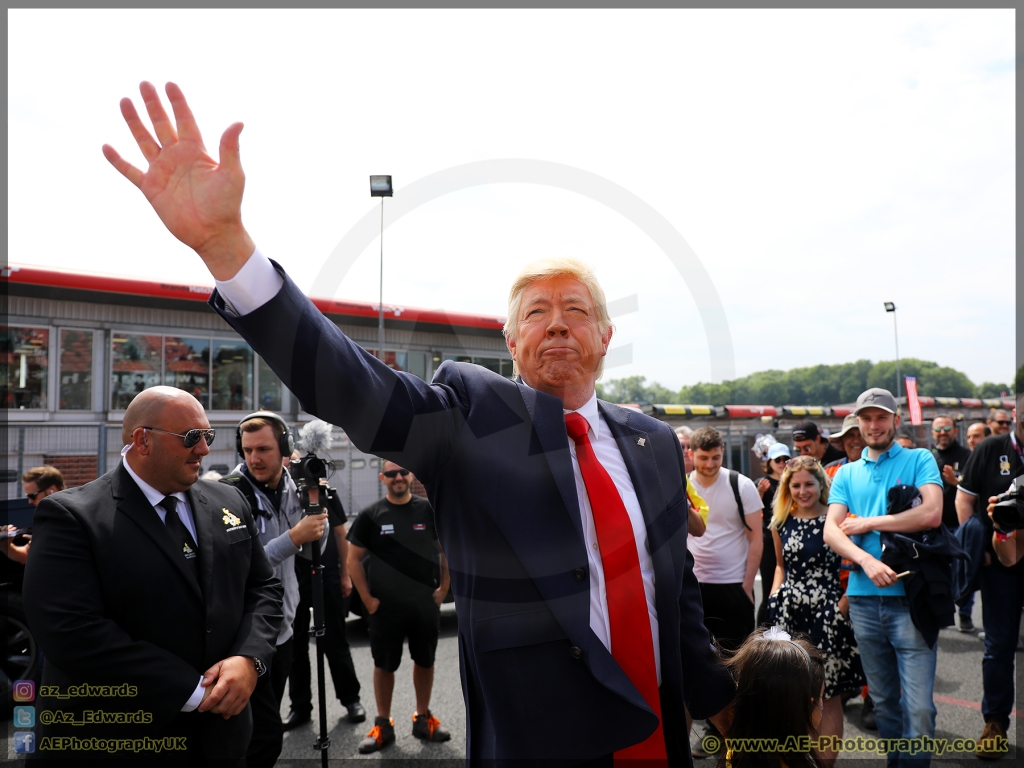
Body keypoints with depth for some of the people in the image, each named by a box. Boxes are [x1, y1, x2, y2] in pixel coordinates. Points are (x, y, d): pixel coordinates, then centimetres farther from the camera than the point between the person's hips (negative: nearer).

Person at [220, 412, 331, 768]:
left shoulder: (292, 488, 3)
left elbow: (310, 549, 9)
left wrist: (315, 506, -7)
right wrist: (293, 537, -27)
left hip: (282, 628, 6)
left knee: (266, 729, 18)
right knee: (266, 735, -6)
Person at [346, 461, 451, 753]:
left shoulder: (429, 510, -2)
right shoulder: (371, 515, -3)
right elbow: (353, 559, 0)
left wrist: (443, 589, -4)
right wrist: (367, 599, -6)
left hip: (426, 604, 1)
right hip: (385, 607, -1)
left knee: (425, 661, 13)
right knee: (384, 665, 9)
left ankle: (423, 719, 29)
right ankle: (383, 726, 23)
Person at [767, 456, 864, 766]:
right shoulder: (781, 523, 7)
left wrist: (844, 604, -13)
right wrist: (774, 596, 6)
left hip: (827, 613, -3)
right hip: (788, 611, 4)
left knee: (828, 693, 3)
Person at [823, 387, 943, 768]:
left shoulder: (919, 460, 3)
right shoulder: (847, 473, 12)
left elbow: (931, 513, -14)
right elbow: (831, 530, 0)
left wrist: (868, 523, -8)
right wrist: (866, 560, -18)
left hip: (910, 597, -3)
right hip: (864, 598, 4)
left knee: (918, 706, -6)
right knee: (883, 700, 15)